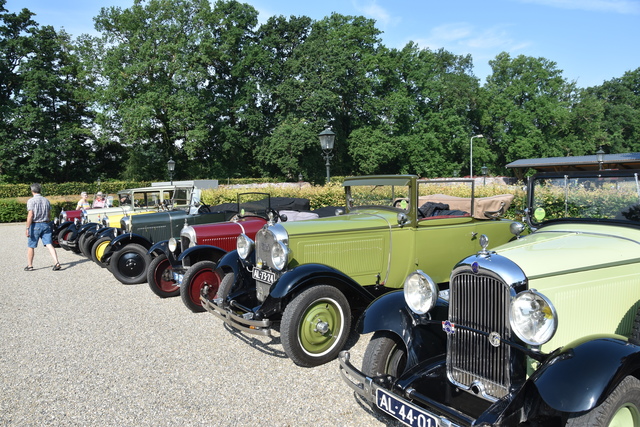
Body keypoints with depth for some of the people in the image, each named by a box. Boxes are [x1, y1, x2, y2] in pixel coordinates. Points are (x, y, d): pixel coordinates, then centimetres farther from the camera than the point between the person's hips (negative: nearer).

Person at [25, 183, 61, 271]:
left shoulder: (31, 201, -8)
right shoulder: (46, 200, 9)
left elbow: (30, 215, -16)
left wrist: (27, 228, -15)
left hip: (35, 225, -4)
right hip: (45, 224, 4)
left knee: (31, 246, 10)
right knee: (49, 244, -2)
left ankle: (29, 265, 19)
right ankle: (57, 263, -14)